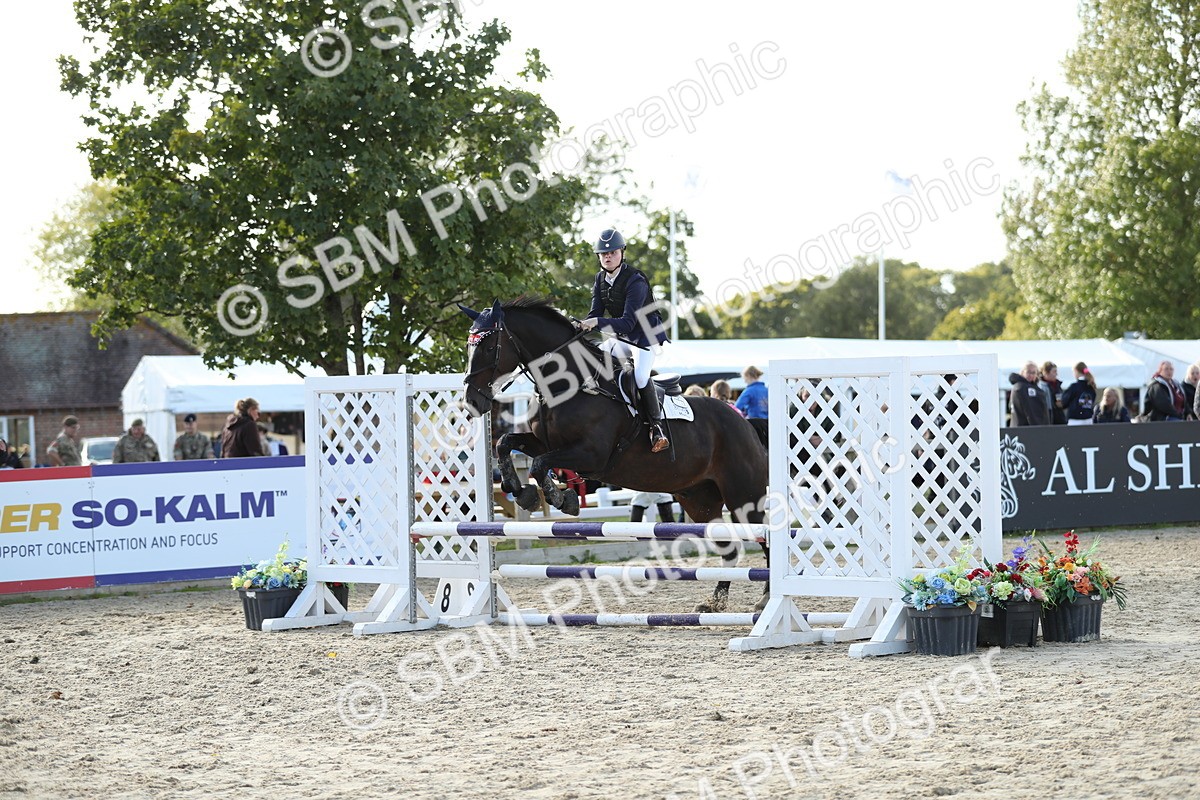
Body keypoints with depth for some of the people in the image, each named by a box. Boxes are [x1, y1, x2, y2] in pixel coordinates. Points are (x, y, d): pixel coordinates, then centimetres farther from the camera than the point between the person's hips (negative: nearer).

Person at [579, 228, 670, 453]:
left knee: (640, 376, -31)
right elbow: (595, 313, 0)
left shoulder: (635, 281, -23)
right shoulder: (600, 279, 2)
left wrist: (598, 323, -42)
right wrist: (581, 326, -22)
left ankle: (657, 426, -19)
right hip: (621, 337, 8)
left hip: (646, 335, -8)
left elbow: (628, 322, -30)